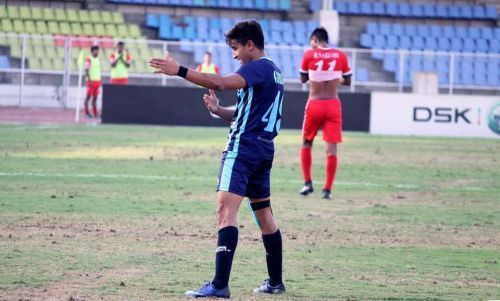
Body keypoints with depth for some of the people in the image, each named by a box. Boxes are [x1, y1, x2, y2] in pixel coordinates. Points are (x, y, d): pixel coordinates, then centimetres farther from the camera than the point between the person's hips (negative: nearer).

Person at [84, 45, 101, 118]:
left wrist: (99, 81, 16)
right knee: (88, 96, -4)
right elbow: (86, 70, -11)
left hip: (97, 81, 7)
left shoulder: (98, 60, 16)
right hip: (91, 81, -7)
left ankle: (95, 113, 7)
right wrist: (89, 80, -18)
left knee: (95, 97, 7)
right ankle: (86, 113, -2)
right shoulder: (89, 59, -6)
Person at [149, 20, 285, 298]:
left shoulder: (258, 68, -11)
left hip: (244, 147, -11)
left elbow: (221, 83, -28)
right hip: (263, 149, 11)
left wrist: (179, 71, -30)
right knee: (264, 215, 18)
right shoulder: (272, 72, 20)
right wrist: (218, 110, 6)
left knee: (226, 210, -17)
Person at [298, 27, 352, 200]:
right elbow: (347, 81, 9)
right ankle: (327, 189, -3)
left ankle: (308, 183, 13)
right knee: (331, 147, 0)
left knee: (307, 143, 18)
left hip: (314, 104, -1)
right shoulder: (340, 56, 1)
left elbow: (303, 79, 8)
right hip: (333, 105, 1)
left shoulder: (309, 55, -4)